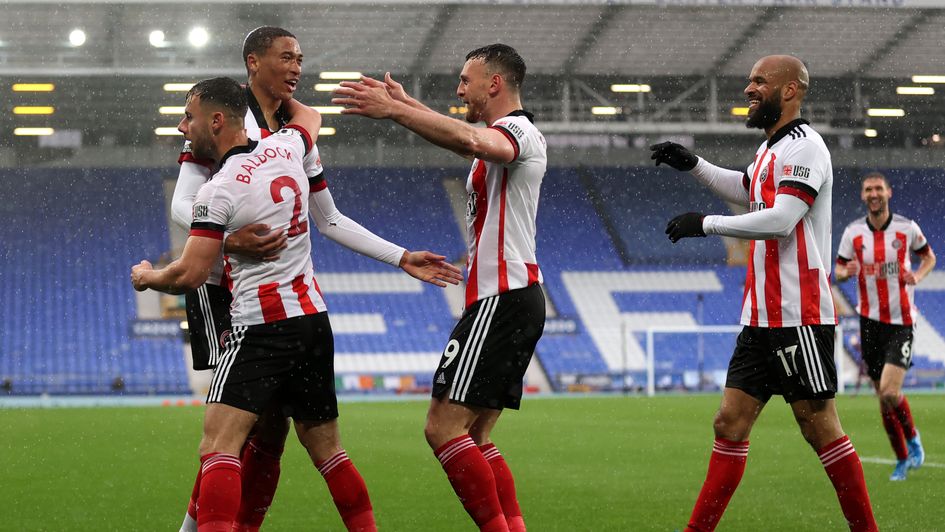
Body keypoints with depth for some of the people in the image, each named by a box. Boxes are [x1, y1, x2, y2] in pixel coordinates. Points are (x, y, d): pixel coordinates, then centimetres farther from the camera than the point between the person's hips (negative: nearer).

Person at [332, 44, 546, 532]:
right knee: (473, 439, 10)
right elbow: (465, 140, 41)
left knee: (443, 427, -13)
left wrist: (392, 109, -37)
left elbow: (469, 140, -35)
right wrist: (406, 104, 39)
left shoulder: (517, 131, -12)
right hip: (517, 297, 11)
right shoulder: (508, 137, 19)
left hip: (501, 301, -11)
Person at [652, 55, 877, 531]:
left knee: (820, 428, -5)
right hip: (762, 316, 9)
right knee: (730, 422, 6)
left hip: (799, 316, -9)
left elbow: (780, 220, -23)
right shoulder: (771, 147, 17)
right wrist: (693, 164, 27)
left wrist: (706, 223, -15)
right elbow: (747, 190, 38)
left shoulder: (802, 146, -12)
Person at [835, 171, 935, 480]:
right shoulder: (853, 232, 1)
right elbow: (838, 271, 9)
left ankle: (912, 437, 12)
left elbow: (929, 257, 12)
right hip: (870, 320, 3)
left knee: (889, 393, -17)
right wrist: (848, 272, -14)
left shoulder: (907, 228, -3)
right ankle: (903, 459, 21)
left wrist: (918, 276, -9)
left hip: (901, 322, -3)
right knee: (883, 397, 5)